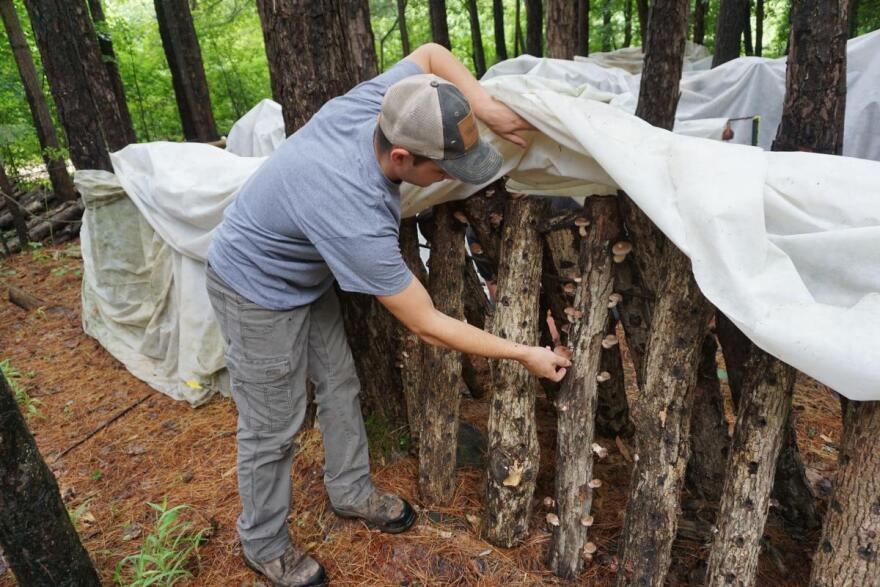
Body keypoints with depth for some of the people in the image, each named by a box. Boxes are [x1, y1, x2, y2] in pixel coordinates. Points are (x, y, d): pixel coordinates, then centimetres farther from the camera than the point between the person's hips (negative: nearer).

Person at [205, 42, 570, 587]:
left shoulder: (377, 102, -23)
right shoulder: (355, 219, -41)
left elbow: (431, 53, 1)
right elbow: (428, 326, -30)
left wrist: (486, 107, -16)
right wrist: (525, 354, -20)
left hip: (308, 277, 8)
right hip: (260, 293, -8)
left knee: (339, 385, 16)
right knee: (274, 426, 5)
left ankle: (351, 491, 38)